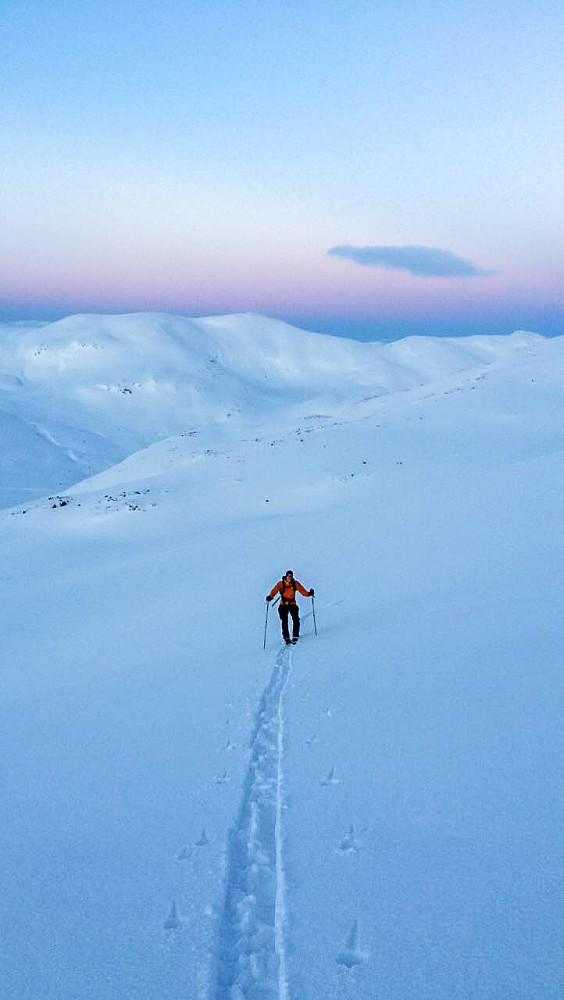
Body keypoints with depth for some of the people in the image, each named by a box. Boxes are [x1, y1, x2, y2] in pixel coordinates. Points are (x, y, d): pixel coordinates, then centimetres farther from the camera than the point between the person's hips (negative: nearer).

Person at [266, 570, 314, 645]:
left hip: (292, 605, 1)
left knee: (296, 619, -16)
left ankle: (295, 636, -8)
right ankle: (286, 638, -6)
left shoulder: (295, 583, 0)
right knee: (284, 621, -12)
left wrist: (309, 593, -21)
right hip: (283, 605, -1)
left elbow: (303, 591, -2)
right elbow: (274, 591, -14)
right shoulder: (281, 584, -5)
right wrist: (270, 597, -33)